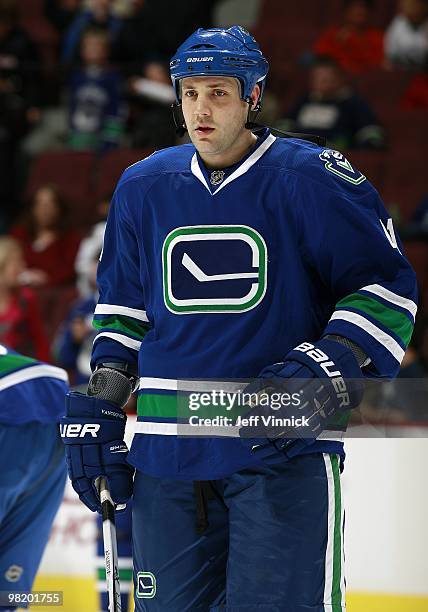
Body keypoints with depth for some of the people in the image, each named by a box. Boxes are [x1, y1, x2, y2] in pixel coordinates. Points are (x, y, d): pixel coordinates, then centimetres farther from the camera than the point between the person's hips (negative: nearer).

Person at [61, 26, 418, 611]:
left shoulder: (312, 179, -3)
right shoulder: (144, 186, 12)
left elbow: (388, 288, -2)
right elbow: (122, 306, 24)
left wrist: (330, 367, -16)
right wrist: (101, 404, 14)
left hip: (285, 451, -5)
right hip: (168, 448, 5)